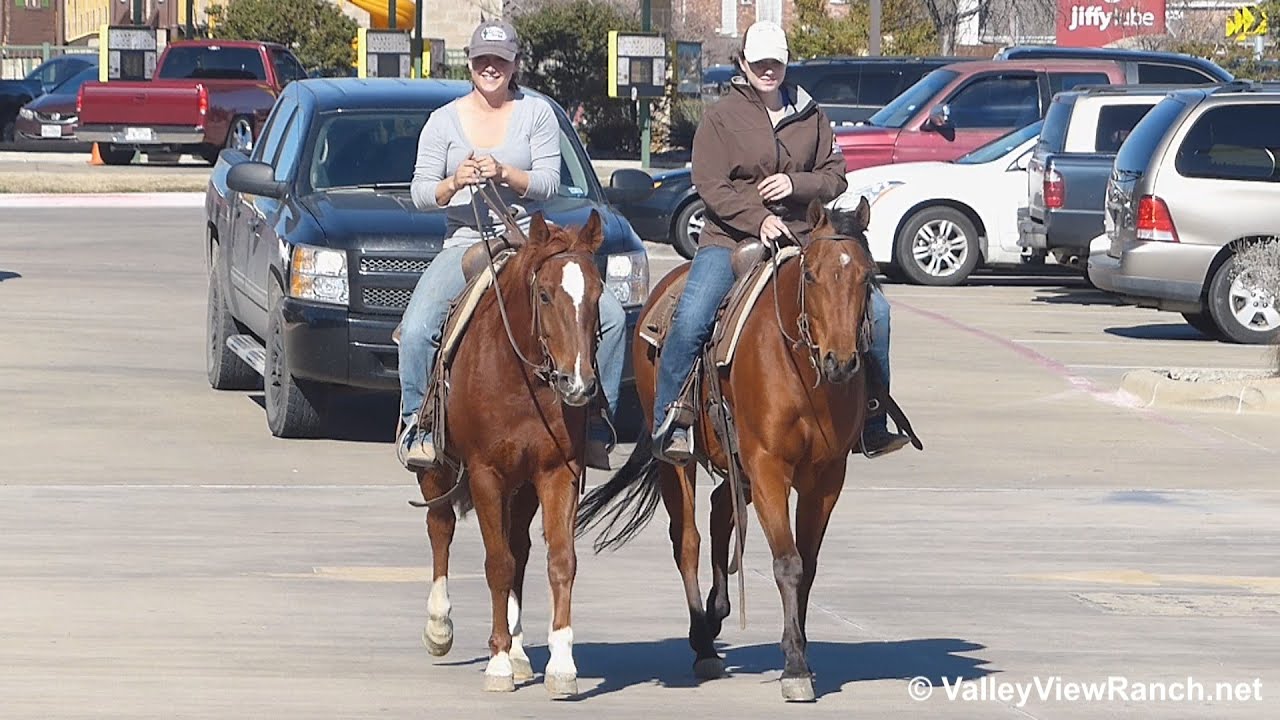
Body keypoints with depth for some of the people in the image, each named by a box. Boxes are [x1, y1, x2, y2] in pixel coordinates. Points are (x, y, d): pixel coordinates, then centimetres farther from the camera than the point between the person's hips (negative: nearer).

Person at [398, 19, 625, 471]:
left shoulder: (537, 113, 5)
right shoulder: (444, 121, 7)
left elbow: (549, 183, -4)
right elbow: (420, 192, 3)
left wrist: (504, 174, -22)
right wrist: (454, 184, -19)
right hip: (465, 244, 0)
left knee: (610, 317, -16)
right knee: (417, 329, -27)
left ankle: (596, 431, -8)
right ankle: (416, 425, -11)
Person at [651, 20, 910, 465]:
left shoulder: (809, 116, 10)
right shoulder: (722, 116, -1)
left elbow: (835, 177, 11)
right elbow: (710, 185, -8)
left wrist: (797, 184, -10)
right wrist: (759, 220, -21)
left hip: (800, 240, 3)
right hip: (731, 239, -3)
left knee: (874, 309, -7)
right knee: (690, 319, -27)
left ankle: (873, 424, 3)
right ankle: (668, 424, -15)